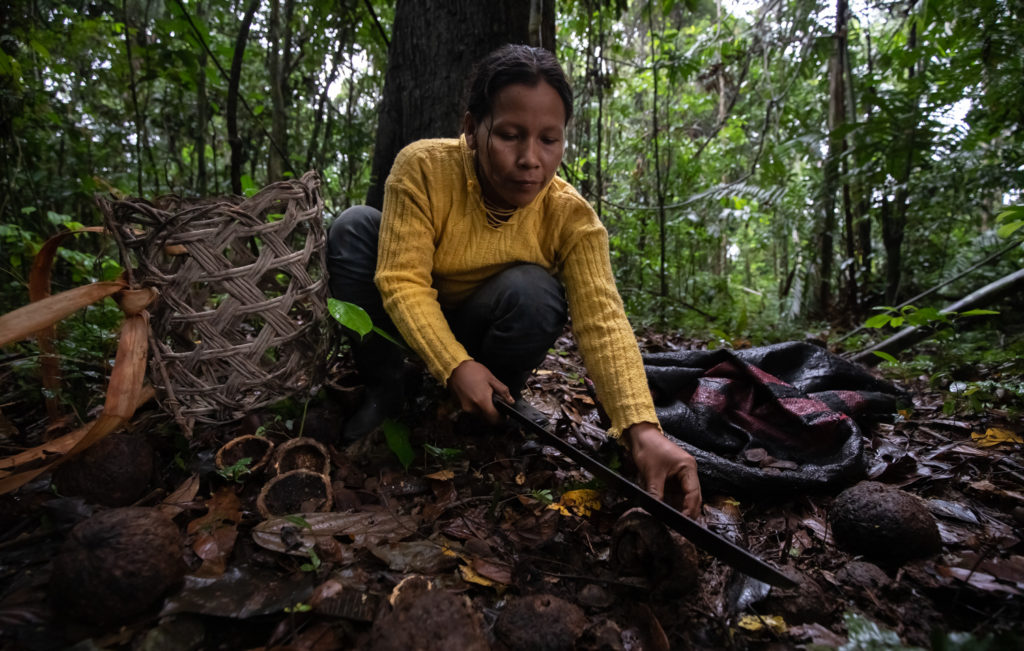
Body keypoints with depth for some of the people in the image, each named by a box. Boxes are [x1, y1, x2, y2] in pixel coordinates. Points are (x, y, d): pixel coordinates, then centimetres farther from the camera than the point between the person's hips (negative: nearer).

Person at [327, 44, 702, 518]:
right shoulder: (423, 168, -24)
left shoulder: (571, 217, -22)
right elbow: (402, 280, -27)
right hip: (413, 327, 1)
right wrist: (454, 365, -41)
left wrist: (642, 429, -47)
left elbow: (603, 322, -33)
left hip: (489, 335, 0)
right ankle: (381, 392, -8)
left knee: (532, 291, -33)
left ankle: (489, 422, -6)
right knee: (354, 226, -21)